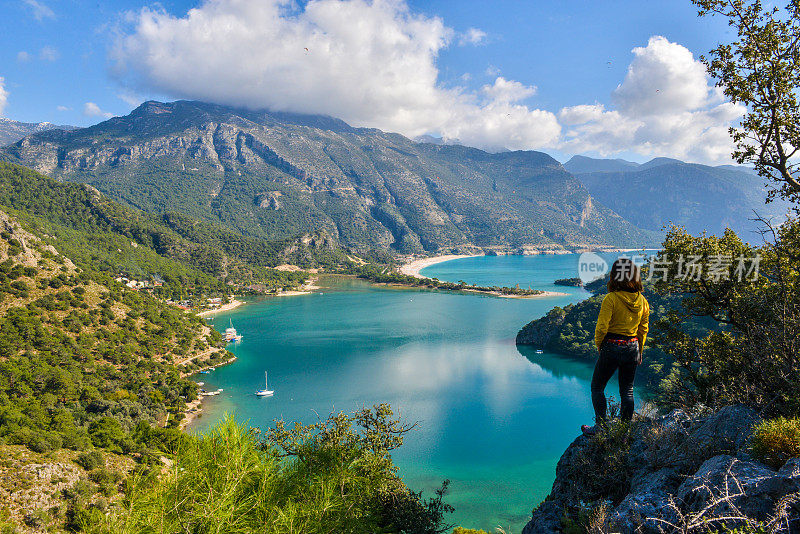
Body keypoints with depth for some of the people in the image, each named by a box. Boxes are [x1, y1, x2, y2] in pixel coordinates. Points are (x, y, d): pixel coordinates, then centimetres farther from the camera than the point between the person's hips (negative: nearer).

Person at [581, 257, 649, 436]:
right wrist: (639, 352, 20)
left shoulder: (611, 298, -18)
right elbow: (643, 329, 9)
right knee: (627, 390, 16)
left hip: (612, 347, -5)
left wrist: (598, 345, -1)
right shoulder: (642, 300, 0)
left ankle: (601, 426, 12)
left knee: (597, 387, 11)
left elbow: (602, 327, -19)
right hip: (632, 347, 5)